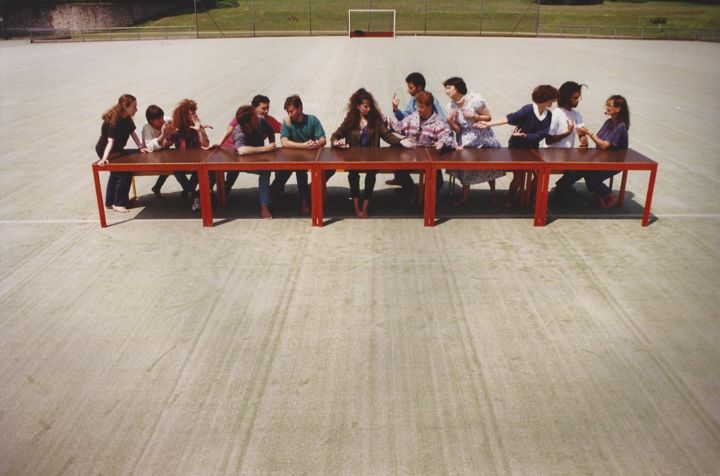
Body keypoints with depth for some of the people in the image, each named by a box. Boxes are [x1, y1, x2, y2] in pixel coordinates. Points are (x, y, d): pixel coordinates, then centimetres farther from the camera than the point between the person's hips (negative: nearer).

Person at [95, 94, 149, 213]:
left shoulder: (127, 118, -10)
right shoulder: (114, 121, -33)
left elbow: (132, 132, -2)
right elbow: (110, 141, -41)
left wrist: (140, 147, -16)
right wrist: (104, 158, -52)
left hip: (117, 150, 9)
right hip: (105, 150, -9)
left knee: (116, 174, 20)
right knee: (124, 173, -14)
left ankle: (110, 202, 34)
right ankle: (119, 204, -1)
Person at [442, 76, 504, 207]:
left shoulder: (475, 99, -18)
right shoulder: (451, 106, -6)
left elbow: (489, 117, -11)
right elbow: (458, 131, -4)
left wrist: (473, 116, -23)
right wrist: (450, 121, -22)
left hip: (484, 138, -3)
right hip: (466, 141, 3)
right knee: (465, 168, 1)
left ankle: (493, 193, 33)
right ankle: (465, 196, 20)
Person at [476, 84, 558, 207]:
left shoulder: (548, 115, -8)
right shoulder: (528, 109, -23)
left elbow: (540, 135, -14)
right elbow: (509, 118, -29)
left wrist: (524, 135, -27)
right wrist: (488, 124, -36)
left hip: (532, 148, 5)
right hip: (517, 147, -5)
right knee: (519, 176, -4)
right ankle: (509, 200, 16)